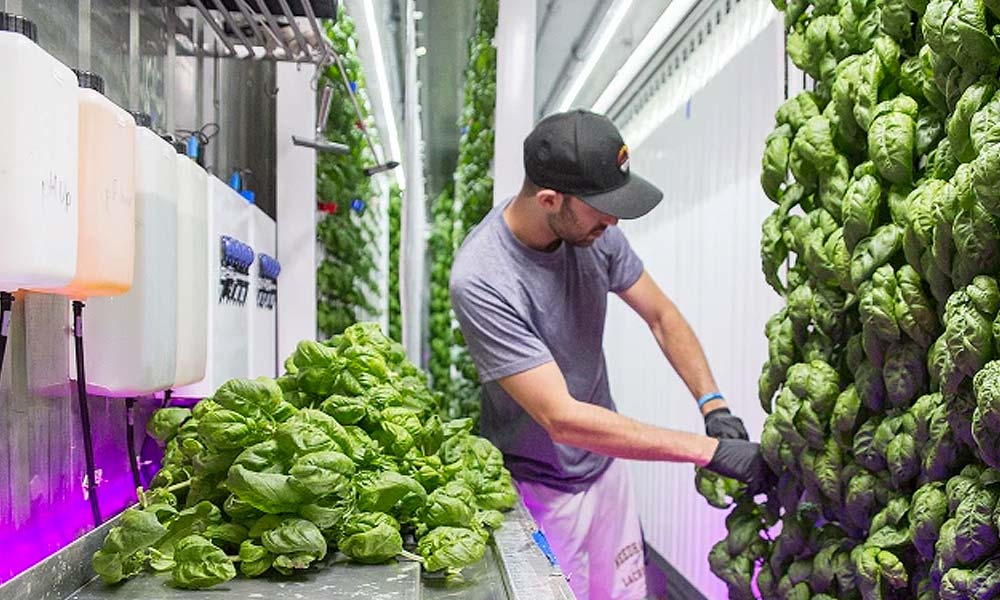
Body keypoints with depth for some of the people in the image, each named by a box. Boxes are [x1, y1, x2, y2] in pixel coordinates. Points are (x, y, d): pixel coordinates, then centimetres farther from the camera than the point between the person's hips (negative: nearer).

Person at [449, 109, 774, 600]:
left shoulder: (592, 228, -10)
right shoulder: (481, 280, -29)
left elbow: (662, 317, 3)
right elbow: (562, 419, -31)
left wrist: (712, 403, -13)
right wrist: (710, 450, -29)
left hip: (605, 464, 6)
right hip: (539, 486, -6)